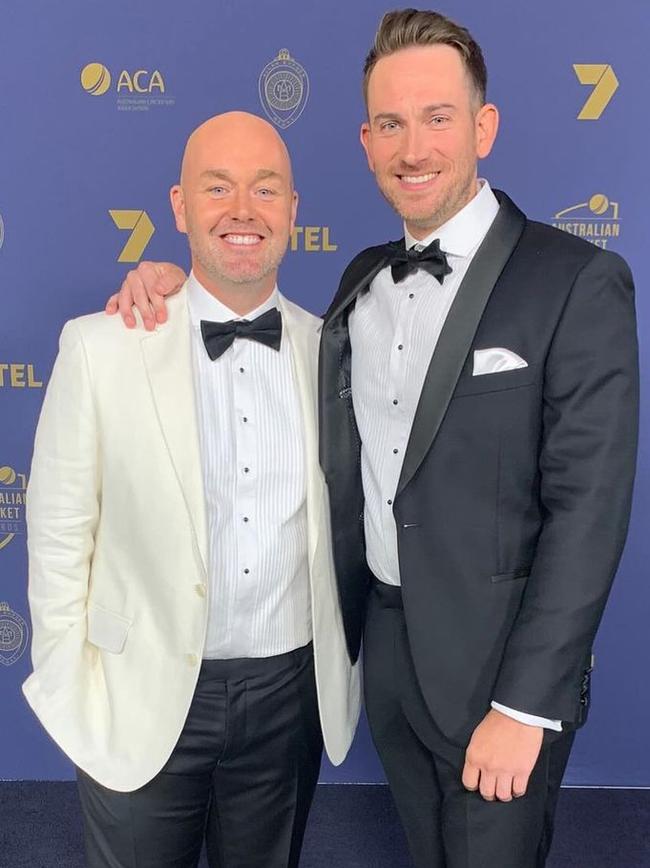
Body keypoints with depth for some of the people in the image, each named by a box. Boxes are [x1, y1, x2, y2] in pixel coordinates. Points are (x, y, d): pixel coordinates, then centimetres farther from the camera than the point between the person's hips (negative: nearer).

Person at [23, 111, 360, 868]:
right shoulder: (100, 347, -10)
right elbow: (59, 531, -5)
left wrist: (347, 668, 8)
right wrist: (68, 683, -3)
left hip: (292, 691, 2)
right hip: (141, 697, -2)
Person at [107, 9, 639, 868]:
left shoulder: (579, 282, -14)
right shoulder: (364, 277, 5)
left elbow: (588, 506, -17)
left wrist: (526, 705, -17)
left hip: (496, 663, -5)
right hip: (382, 643, 6)